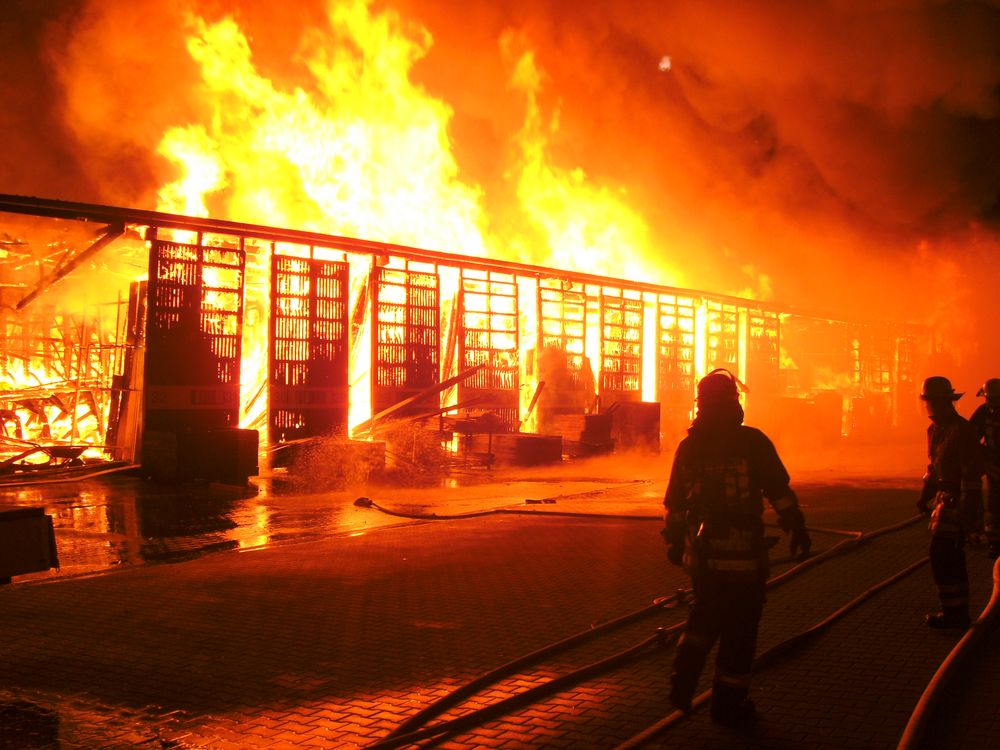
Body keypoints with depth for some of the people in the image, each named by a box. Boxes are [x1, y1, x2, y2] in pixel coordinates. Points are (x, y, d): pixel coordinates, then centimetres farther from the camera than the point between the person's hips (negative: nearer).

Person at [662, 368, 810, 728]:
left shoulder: (688, 446, 4)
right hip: (742, 551, -5)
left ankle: (683, 681, 13)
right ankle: (728, 704, 16)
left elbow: (675, 502, 10)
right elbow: (779, 491, -10)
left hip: (701, 550, 5)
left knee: (705, 615, 24)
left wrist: (674, 541, 20)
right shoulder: (752, 442, -9)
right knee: (739, 627, 7)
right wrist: (797, 528, -3)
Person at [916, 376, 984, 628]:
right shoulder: (936, 430, 11)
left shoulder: (962, 431, -17)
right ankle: (958, 611, 23)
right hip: (946, 499, 9)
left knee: (942, 555, -8)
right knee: (951, 556, 14)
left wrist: (965, 512, -23)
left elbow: (972, 475, -20)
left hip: (958, 501, -9)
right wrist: (925, 496, 16)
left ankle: (953, 612, 1)